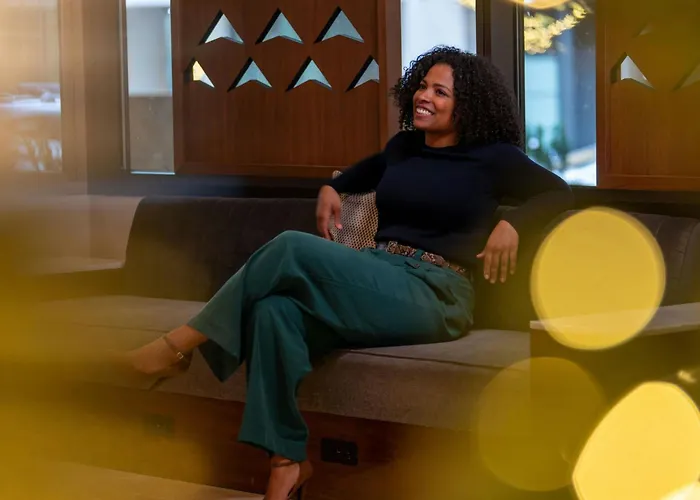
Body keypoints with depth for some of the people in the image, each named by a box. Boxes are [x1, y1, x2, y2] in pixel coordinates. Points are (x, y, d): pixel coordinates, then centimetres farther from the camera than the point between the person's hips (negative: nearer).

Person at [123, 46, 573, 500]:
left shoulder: (491, 156, 4)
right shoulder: (403, 147, 21)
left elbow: (559, 193, 3)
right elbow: (373, 169, 44)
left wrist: (511, 223, -13)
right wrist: (332, 187, 26)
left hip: (432, 298, -6)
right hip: (375, 284, 6)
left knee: (293, 248, -27)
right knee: (276, 309, -29)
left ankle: (181, 344, -17)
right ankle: (287, 460, -26)